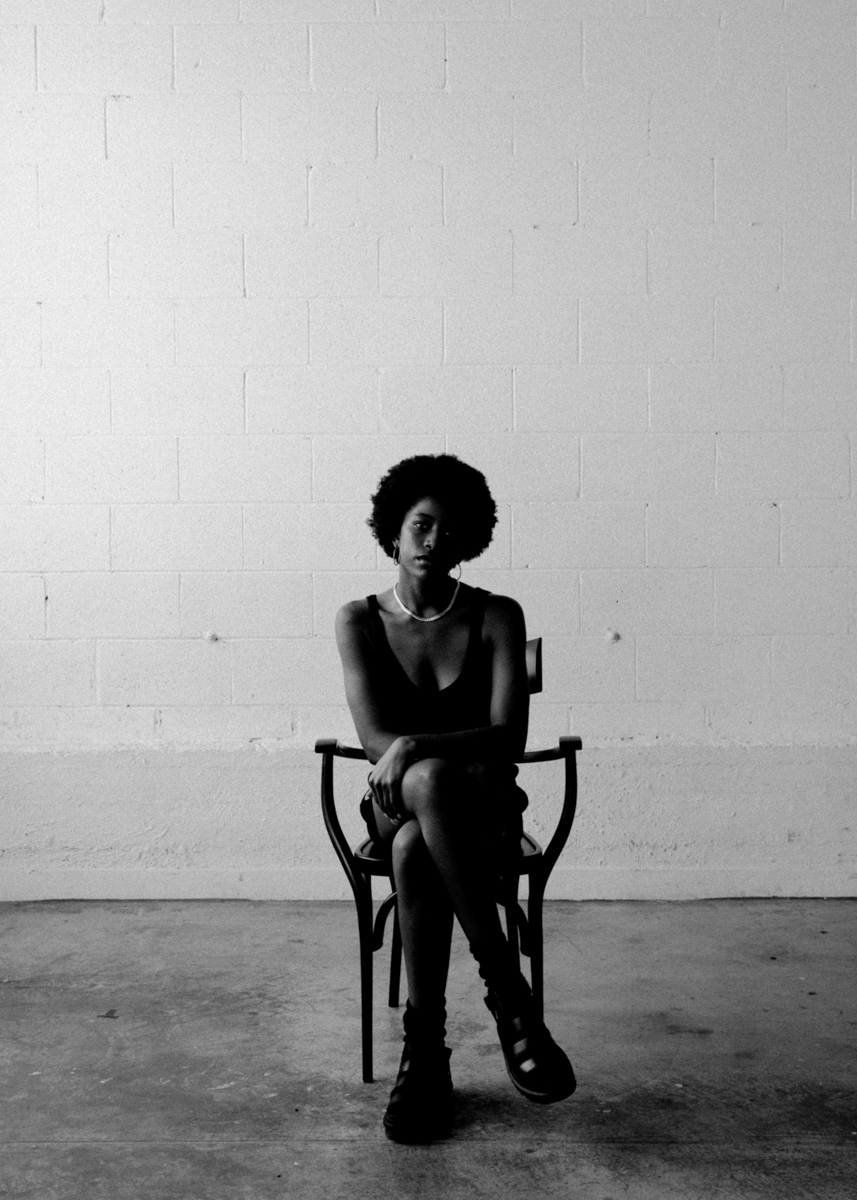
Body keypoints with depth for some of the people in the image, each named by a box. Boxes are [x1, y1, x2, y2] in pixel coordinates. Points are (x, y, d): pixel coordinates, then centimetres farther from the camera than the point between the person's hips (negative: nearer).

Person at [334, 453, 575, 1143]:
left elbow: (508, 737, -12)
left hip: (483, 808, -1)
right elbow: (375, 739, -8)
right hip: (396, 802, 1)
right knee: (428, 781, -37)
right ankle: (506, 989, -27)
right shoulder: (360, 620, 2)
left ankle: (426, 1048, -25)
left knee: (415, 846, -37)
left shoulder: (497, 618, -1)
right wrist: (461, 750, -23)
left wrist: (417, 747, -28)